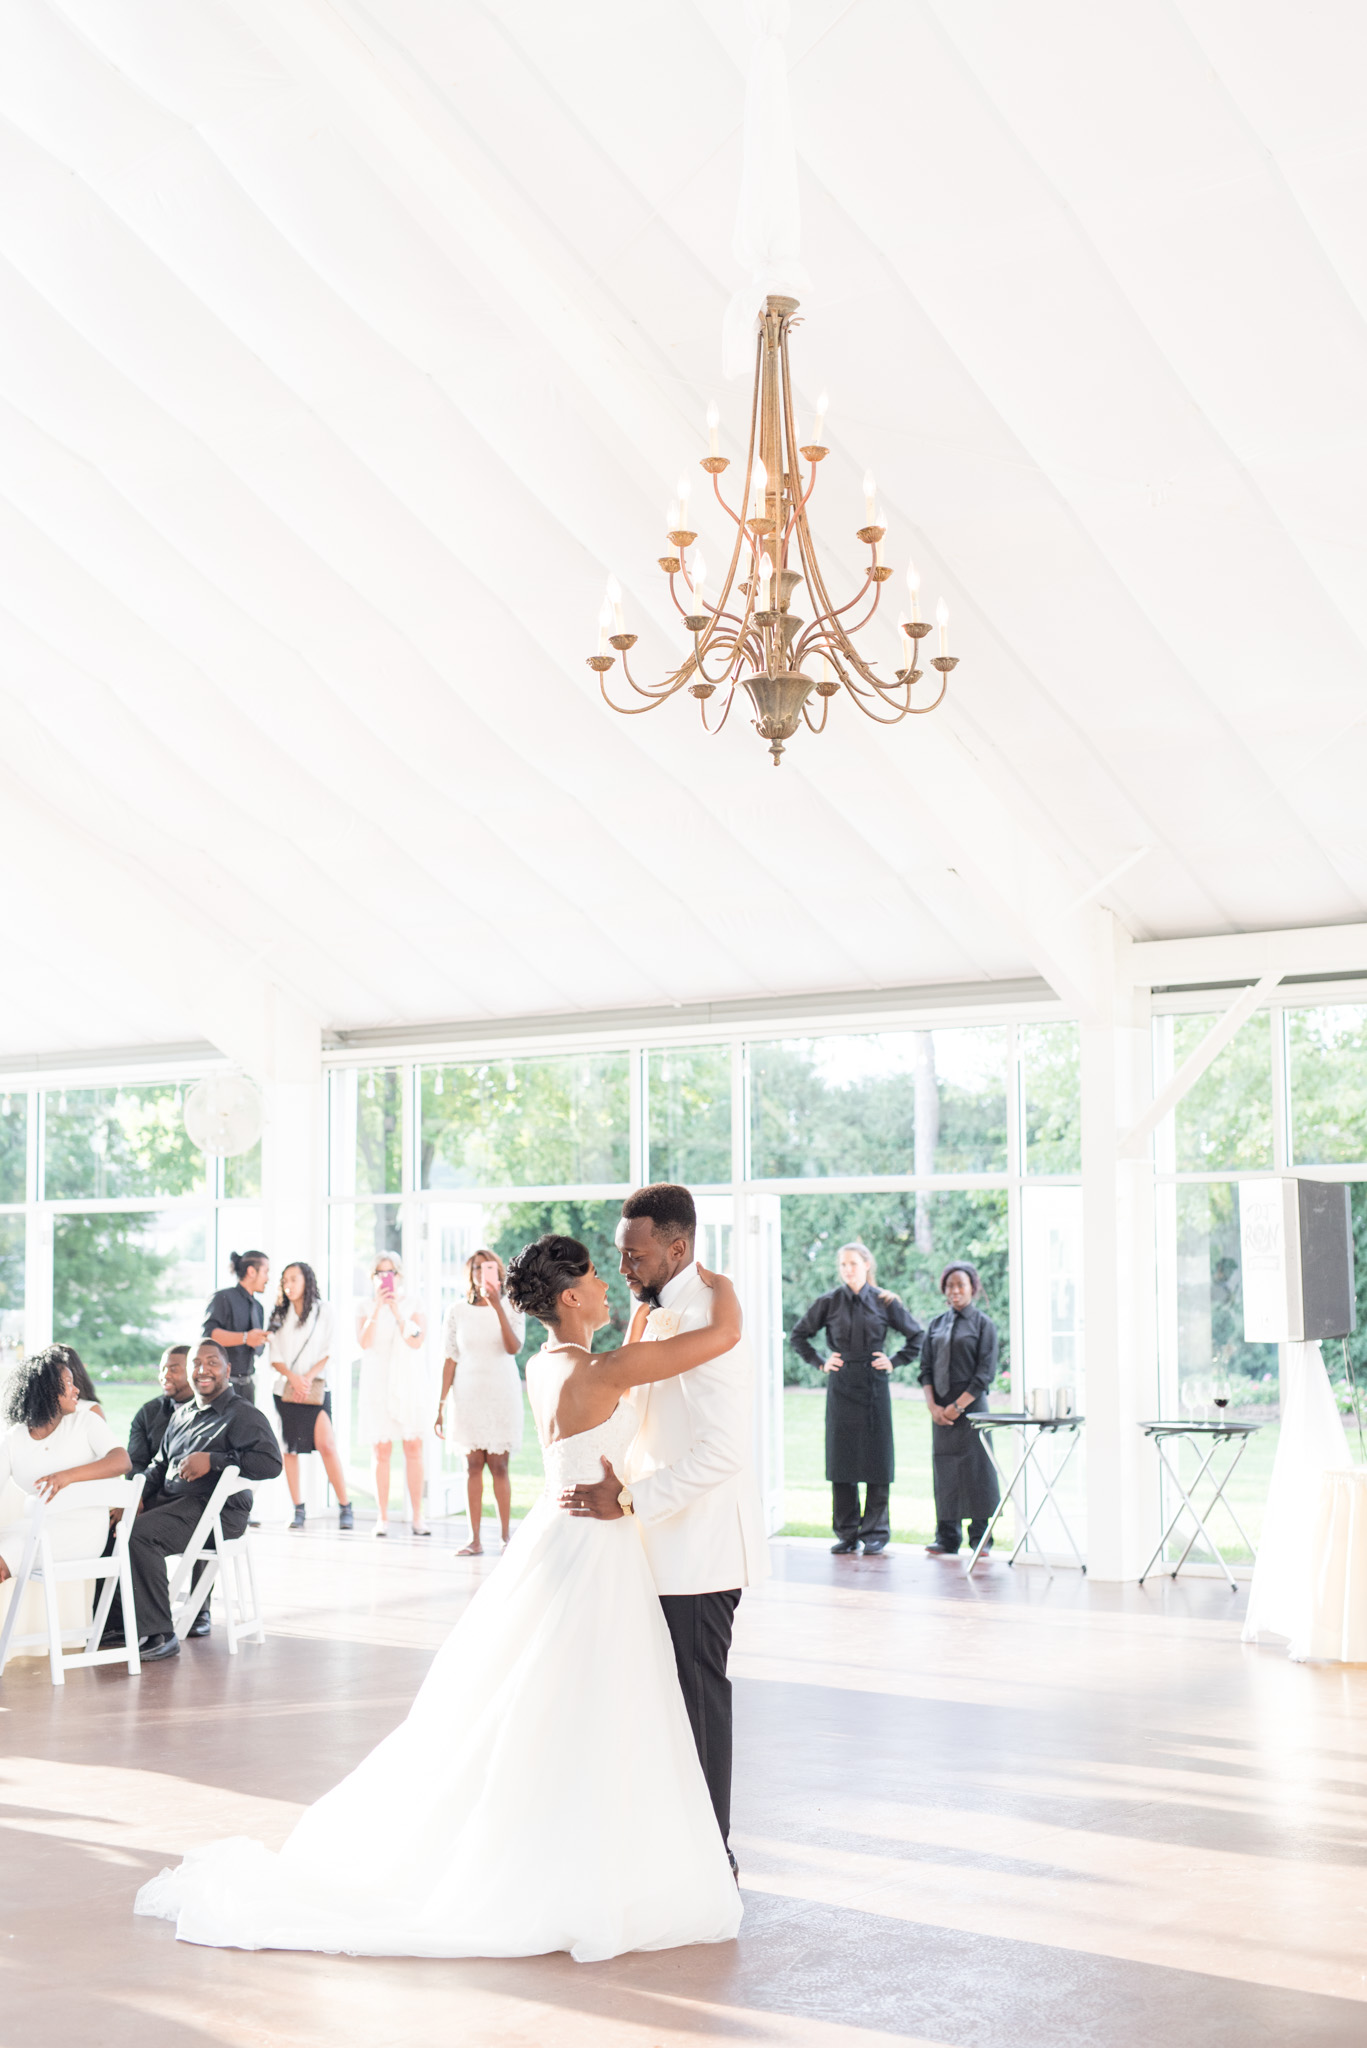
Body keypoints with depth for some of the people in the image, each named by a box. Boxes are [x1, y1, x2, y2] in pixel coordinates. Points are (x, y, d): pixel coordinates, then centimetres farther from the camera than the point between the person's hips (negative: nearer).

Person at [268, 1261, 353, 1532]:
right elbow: (275, 1357, 5)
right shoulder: (279, 1314, 9)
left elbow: (327, 1352, 1)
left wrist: (309, 1376, -12)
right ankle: (298, 1510, 5)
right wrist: (293, 1377, -11)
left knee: (326, 1445, -13)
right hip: (285, 1387, 3)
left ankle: (345, 1506, -7)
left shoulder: (323, 1311, 4)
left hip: (315, 1386, -3)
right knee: (289, 1448, 0)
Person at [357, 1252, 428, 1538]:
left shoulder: (413, 1310, 8)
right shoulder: (367, 1313, 10)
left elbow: (416, 1342, -9)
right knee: (381, 1450, -4)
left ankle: (417, 1517, -4)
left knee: (413, 1448, -6)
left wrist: (396, 1311, -15)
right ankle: (382, 1518, -1)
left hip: (408, 1385, 0)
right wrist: (378, 1309, -16)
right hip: (376, 1386, 0)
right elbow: (365, 1343, -9)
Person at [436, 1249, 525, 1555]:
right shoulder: (457, 1311, 4)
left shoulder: (512, 1309, 1)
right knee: (473, 1465, 0)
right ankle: (474, 1539, 2)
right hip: (468, 1394, 1)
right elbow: (450, 1360, 5)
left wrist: (497, 1306, -21)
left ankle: (506, 1535, 4)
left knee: (498, 1464, -4)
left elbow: (513, 1348, -16)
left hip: (502, 1394, -1)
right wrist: (440, 1403, 1)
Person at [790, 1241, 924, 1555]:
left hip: (874, 1386, -1)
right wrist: (819, 1362, 5)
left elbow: (917, 1335, 10)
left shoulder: (884, 1302, 2)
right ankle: (846, 1533, 10)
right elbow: (798, 1335, 13)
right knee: (841, 1458, 2)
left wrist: (895, 1362, 2)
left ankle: (875, 1532, 7)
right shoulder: (829, 1303, 3)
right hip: (841, 1386, 1)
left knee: (876, 1457, -1)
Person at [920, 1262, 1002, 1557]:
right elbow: (926, 1368, 10)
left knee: (976, 1466, -4)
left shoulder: (983, 1323, 0)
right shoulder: (936, 1324, 12)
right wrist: (933, 1405, -4)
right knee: (944, 1467, 3)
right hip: (941, 1409, 4)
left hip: (972, 1406, -4)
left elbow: (986, 1372, -6)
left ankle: (980, 1538, 3)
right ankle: (946, 1538, 9)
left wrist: (958, 1405, -12)